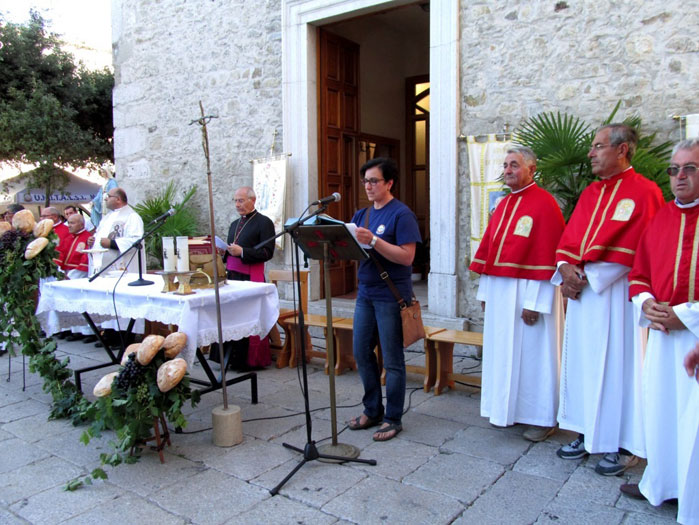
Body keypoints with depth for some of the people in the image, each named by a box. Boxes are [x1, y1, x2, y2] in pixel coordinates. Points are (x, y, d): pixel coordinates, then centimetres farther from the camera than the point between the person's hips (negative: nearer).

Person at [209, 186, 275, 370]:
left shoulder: (264, 222, -2)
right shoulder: (234, 224, 22)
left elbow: (267, 252, -11)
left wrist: (242, 252, -18)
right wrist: (225, 251, 4)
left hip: (250, 277, -7)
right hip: (231, 275, 7)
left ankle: (249, 360, 5)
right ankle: (231, 357, 11)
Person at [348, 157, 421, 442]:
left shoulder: (401, 214, -9)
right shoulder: (362, 214, 12)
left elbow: (407, 257, -18)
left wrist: (373, 240, -26)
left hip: (391, 296, -7)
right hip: (365, 293, 7)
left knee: (392, 360, 3)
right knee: (362, 354, 13)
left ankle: (393, 419, 17)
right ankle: (372, 410, 29)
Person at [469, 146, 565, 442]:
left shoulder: (545, 204, -11)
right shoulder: (503, 206, 14)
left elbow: (547, 257, -17)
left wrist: (535, 302, -20)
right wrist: (485, 291, 12)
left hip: (529, 291, -8)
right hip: (499, 291, 8)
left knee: (532, 353, 2)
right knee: (503, 351, 13)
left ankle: (542, 418, 17)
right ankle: (508, 410, 27)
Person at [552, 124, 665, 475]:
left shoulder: (644, 192, -7)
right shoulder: (590, 193, 16)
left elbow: (634, 249, -15)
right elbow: (568, 238, 13)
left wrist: (588, 274, -16)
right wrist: (566, 268, -6)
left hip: (615, 293, -7)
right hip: (581, 289, 7)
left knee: (616, 365, -1)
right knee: (582, 361, 11)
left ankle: (624, 446, 13)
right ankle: (587, 434, 25)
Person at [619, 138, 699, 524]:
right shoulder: (660, 217, 11)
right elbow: (638, 273, 15)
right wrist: (645, 303, -3)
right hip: (662, 330, 5)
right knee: (658, 408, 15)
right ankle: (659, 485, 34)